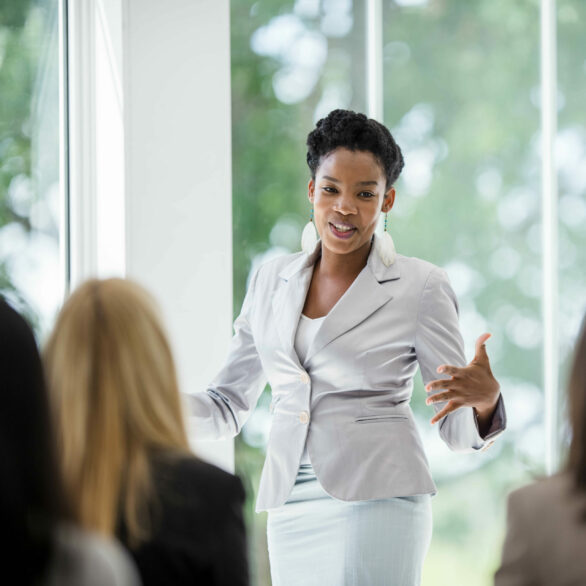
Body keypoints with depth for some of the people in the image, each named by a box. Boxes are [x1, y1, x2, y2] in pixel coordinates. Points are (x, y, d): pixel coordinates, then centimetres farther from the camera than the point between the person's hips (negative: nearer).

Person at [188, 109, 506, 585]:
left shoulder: (420, 287, -1)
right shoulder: (272, 281, 12)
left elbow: (458, 430, 0)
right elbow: (227, 406, 17)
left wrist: (484, 398, -23)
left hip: (376, 502, -5)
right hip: (291, 509, 5)